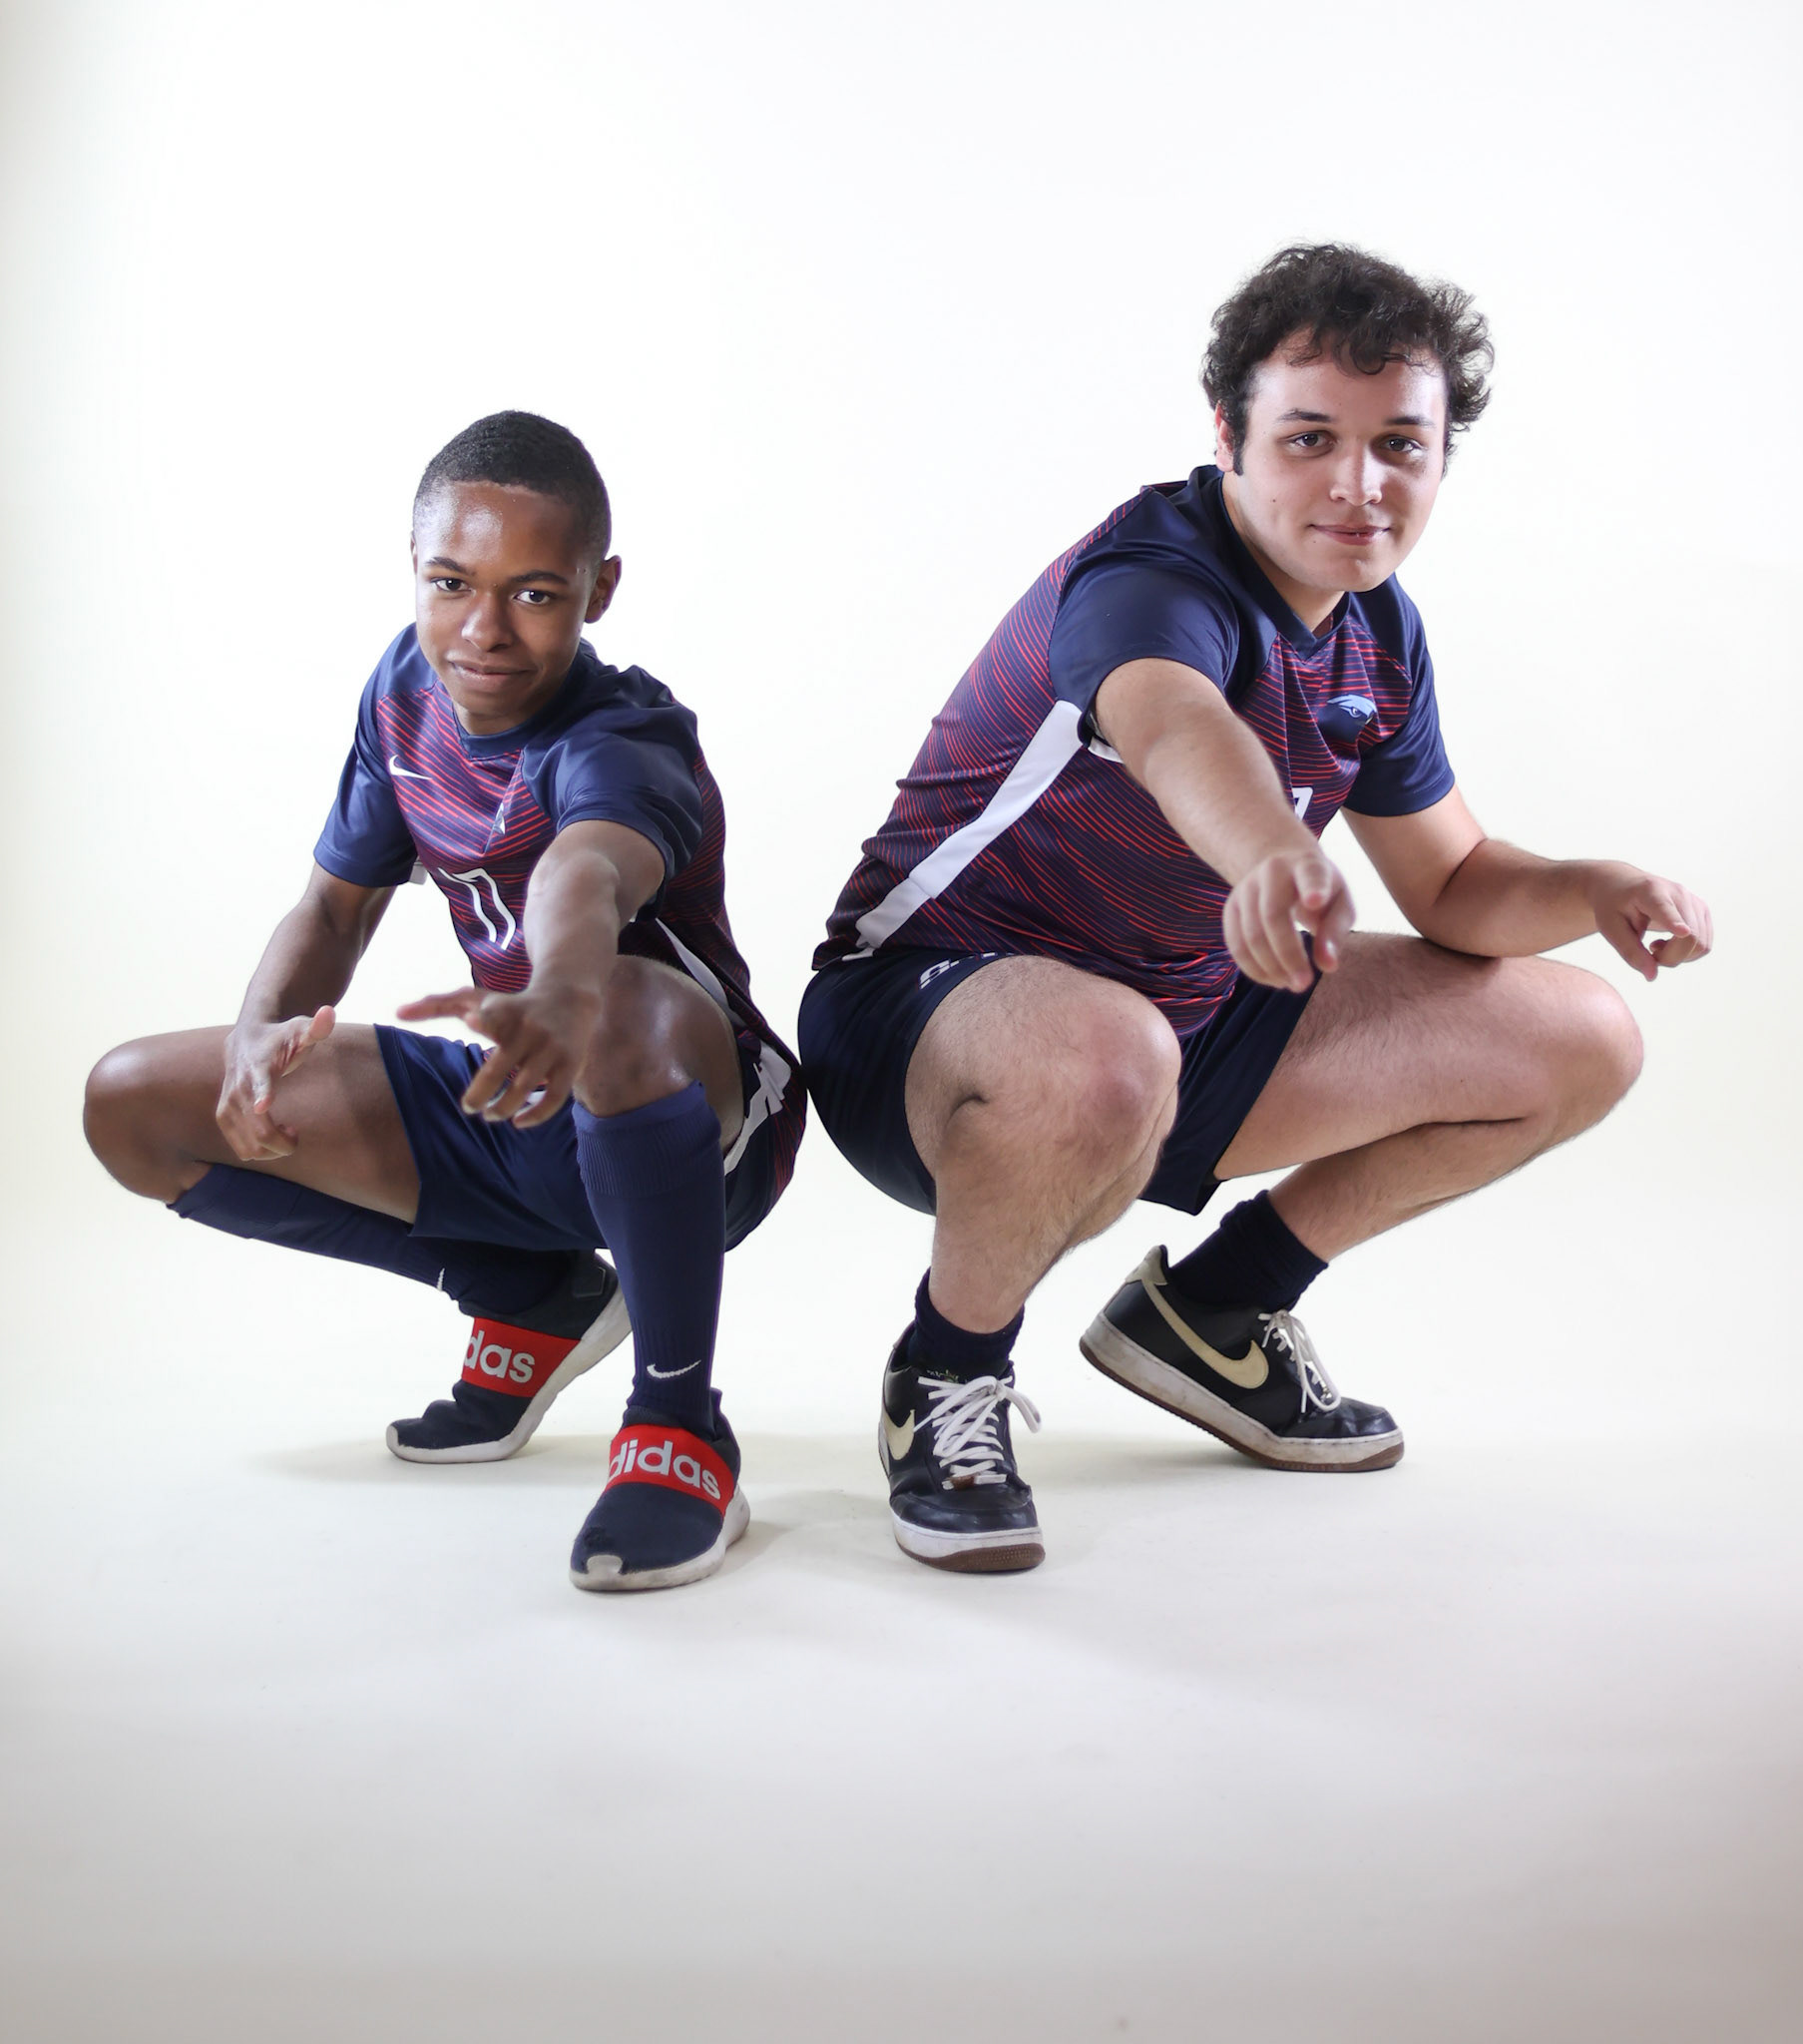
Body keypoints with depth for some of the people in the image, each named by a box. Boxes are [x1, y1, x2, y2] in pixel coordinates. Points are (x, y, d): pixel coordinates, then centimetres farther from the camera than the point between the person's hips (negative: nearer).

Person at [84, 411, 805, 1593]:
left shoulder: (622, 741, -24)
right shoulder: (408, 686, -1)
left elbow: (586, 871, -49)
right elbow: (338, 902, 6)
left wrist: (563, 992, -72)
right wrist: (264, 1031, -16)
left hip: (695, 1118, -7)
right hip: (512, 1114, 8)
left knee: (614, 1010, -44)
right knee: (138, 1107, 0)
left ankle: (681, 1420, -21)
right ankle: (531, 1301, 11)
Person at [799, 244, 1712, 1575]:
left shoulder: (1380, 633, 2)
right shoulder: (1148, 579, -24)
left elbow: (1453, 886, 11)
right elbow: (1175, 727, -49)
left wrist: (1598, 891, -10)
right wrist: (1276, 858, -72)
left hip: (1194, 1011, 8)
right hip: (920, 1012, -8)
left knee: (1576, 1044, 6)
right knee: (1098, 1060, -45)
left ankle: (1214, 1310, 15)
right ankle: (950, 1372, -11)